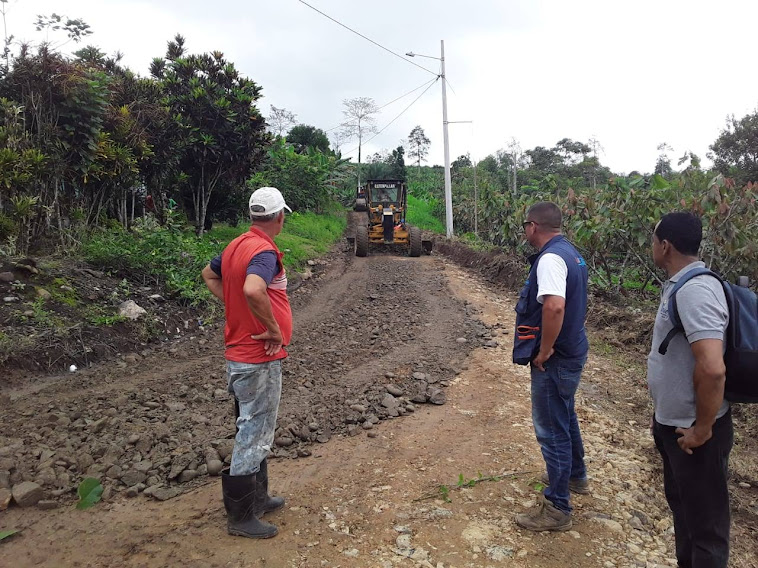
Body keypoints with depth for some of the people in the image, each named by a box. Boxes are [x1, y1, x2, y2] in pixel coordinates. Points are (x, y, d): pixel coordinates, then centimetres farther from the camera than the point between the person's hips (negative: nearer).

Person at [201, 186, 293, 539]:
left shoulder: (236, 246, 7)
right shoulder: (265, 251, -21)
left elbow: (209, 275, 24)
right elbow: (253, 290, -41)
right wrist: (274, 328, -26)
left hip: (240, 354, 10)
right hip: (259, 360, -10)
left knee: (254, 430, 21)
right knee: (254, 435, 3)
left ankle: (257, 497, 37)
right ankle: (241, 517, 17)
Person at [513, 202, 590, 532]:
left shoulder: (550, 258, -23)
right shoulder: (569, 252, 9)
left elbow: (554, 306, -38)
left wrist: (543, 351, -26)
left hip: (556, 360, -10)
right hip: (572, 351, 10)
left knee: (552, 430, 2)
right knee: (565, 417, 26)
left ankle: (557, 509, 16)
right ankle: (575, 476, 47)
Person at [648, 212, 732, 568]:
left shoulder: (695, 290, -26)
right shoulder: (681, 285, 6)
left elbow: (712, 368, -34)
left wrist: (702, 430, -22)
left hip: (693, 431, -10)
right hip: (672, 422, 10)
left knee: (705, 520, 8)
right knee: (680, 503, 26)